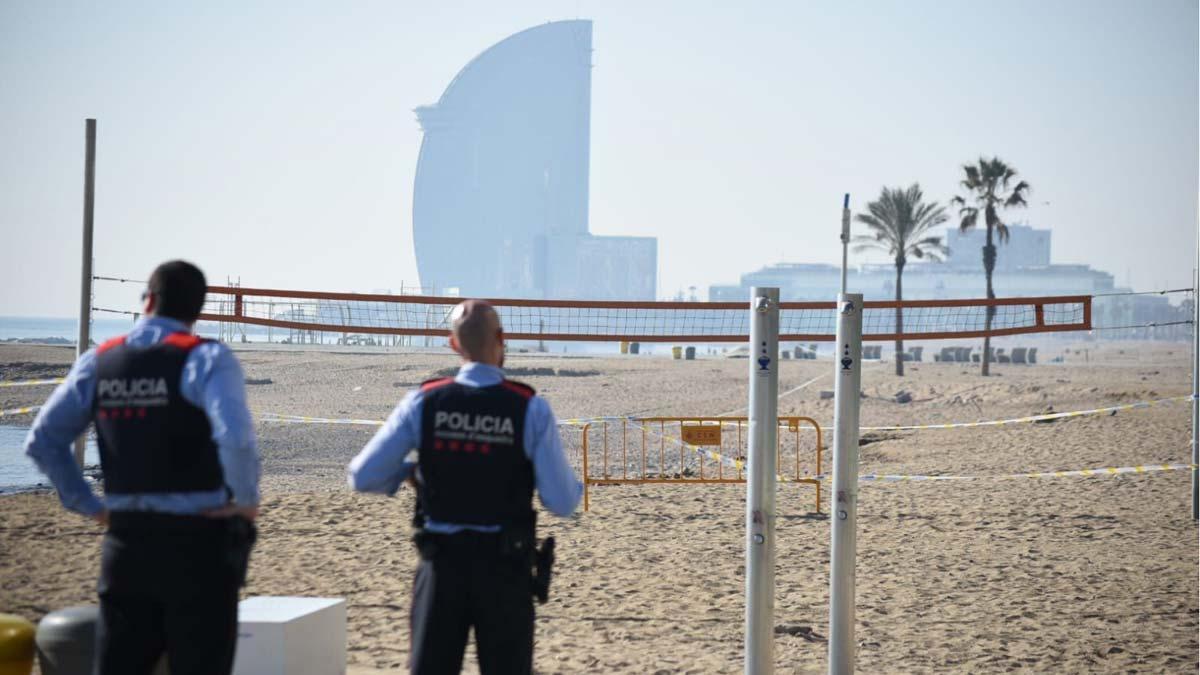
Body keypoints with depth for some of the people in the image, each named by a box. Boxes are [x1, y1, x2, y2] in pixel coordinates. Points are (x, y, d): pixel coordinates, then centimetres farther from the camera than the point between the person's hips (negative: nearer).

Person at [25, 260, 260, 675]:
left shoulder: (99, 362, 6)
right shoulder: (206, 359, -9)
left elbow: (43, 442, 7)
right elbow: (235, 438, -26)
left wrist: (88, 506, 12)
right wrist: (247, 499, -10)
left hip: (125, 542, 5)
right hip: (198, 545, -4)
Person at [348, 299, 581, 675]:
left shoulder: (424, 403, -6)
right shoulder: (531, 410, -10)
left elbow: (363, 478, -5)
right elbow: (561, 503, -10)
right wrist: (574, 484, 13)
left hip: (443, 562, 1)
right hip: (504, 567, -1)